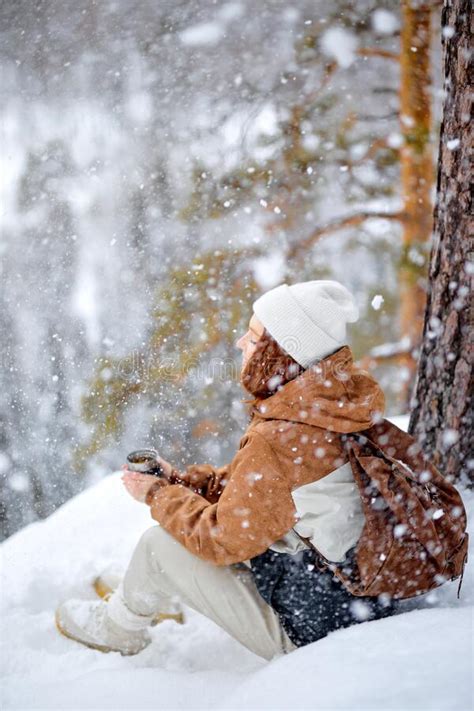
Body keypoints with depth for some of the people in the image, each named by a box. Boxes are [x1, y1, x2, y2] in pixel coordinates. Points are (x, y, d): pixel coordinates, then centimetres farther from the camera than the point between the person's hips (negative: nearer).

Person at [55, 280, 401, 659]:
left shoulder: (278, 442, -29)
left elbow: (223, 540, -17)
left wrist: (159, 495, -1)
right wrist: (181, 480, 7)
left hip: (309, 635, -9)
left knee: (159, 544, 0)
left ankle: (119, 629, 30)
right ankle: (156, 596, 44)